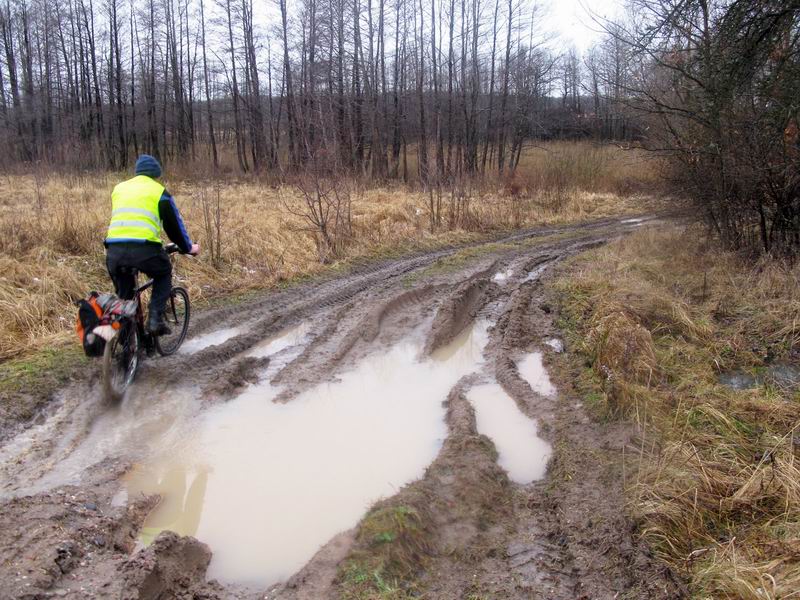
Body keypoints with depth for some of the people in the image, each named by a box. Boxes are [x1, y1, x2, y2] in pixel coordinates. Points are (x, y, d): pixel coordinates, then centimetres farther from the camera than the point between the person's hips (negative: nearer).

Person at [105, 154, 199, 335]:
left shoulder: (119, 188, 24)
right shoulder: (159, 191, 11)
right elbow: (174, 224, 15)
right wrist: (189, 248, 29)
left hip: (114, 250, 4)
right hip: (143, 248, -4)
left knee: (124, 294, 23)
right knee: (164, 273, 25)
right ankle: (155, 319, 10)